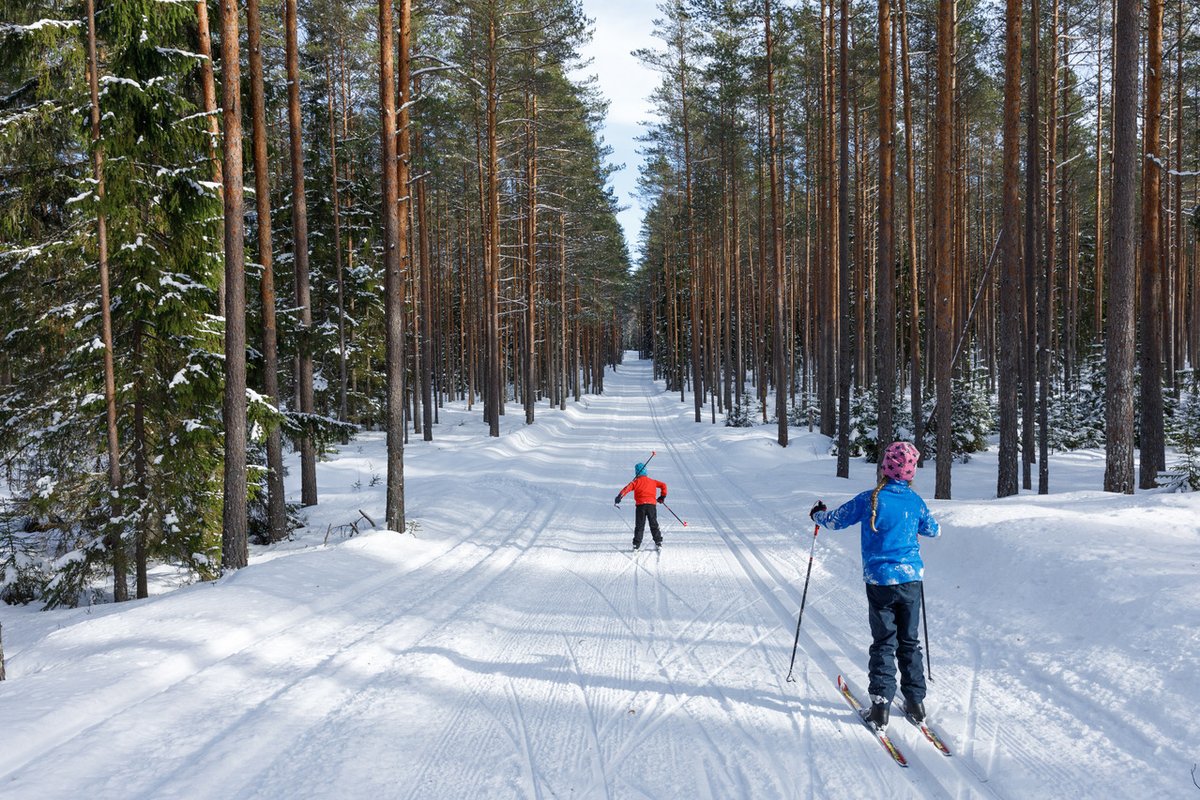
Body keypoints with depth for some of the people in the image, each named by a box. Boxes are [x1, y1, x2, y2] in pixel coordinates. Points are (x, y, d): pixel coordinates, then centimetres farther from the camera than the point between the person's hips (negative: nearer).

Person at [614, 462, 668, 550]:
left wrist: (619, 497, -18)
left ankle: (637, 544, -1)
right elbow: (663, 485, 15)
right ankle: (658, 542, 13)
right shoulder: (652, 481, 16)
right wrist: (663, 496, 25)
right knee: (654, 524, 14)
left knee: (639, 525, 4)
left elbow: (627, 488, -9)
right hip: (652, 504, 2)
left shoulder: (636, 481, 6)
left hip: (641, 505, -2)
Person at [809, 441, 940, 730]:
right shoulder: (915, 500, 0)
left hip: (879, 581, -2)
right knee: (909, 641, 14)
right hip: (911, 579, 2)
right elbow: (933, 530, 17)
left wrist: (818, 514, 21)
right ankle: (915, 700, 17)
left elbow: (835, 521, 0)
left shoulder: (870, 499, -10)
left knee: (883, 643, 4)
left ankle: (881, 704, -1)